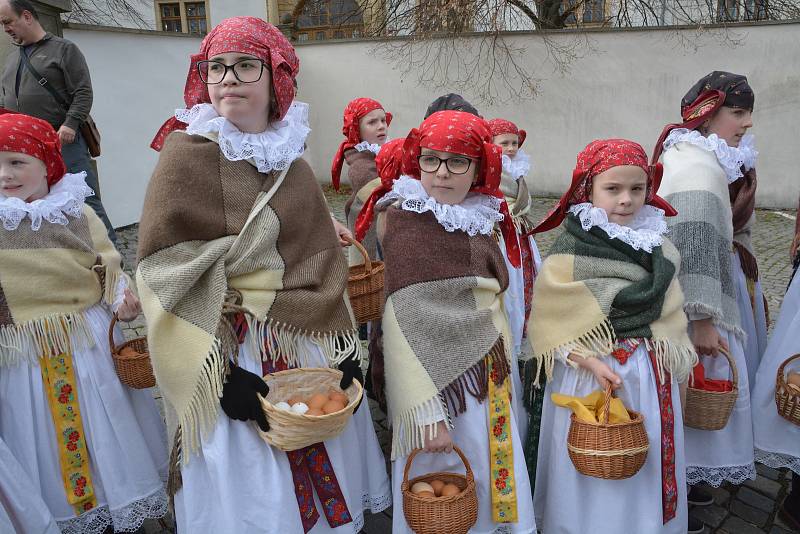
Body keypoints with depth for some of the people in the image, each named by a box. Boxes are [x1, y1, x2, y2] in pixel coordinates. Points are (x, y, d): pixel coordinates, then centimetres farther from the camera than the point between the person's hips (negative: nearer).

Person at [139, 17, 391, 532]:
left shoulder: (292, 158, 6)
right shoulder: (187, 155, -9)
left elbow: (325, 263, 8)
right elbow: (170, 278, -13)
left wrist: (344, 348, 3)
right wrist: (221, 376, -18)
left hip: (309, 345, 5)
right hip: (236, 352, -5)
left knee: (327, 474, 16)